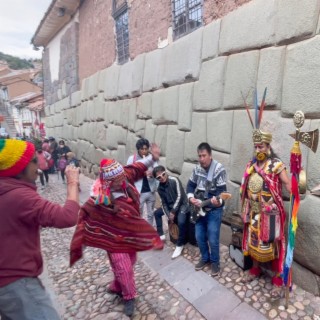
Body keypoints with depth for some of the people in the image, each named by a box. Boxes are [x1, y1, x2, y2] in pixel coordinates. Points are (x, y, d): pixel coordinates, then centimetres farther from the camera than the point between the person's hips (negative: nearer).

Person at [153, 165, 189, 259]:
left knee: (181, 222, -30)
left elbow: (180, 196, -23)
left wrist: (173, 211, -22)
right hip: (170, 205, 7)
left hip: (182, 204, -7)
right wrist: (168, 215, -10)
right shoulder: (160, 188, -2)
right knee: (156, 213, 10)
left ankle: (180, 245, -7)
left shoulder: (174, 180, -22)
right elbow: (164, 203, 2)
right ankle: (161, 235, 24)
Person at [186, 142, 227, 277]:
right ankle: (205, 258, 37)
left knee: (213, 240, 1)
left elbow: (222, 190, -19)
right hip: (199, 209, 6)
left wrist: (218, 200, -39)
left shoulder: (219, 169, -16)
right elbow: (190, 185, 10)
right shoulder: (197, 168, 2)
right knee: (199, 237, 14)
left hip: (214, 210, -5)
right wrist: (191, 198, -7)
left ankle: (215, 262, 26)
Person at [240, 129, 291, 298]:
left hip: (270, 213, -5)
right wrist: (244, 209, 13)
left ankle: (277, 279, 24)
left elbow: (288, 184, -19)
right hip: (254, 212, 5)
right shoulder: (251, 165, 5)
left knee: (272, 244, 5)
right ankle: (255, 269, 38)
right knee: (253, 241, 17)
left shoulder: (276, 164, -11)